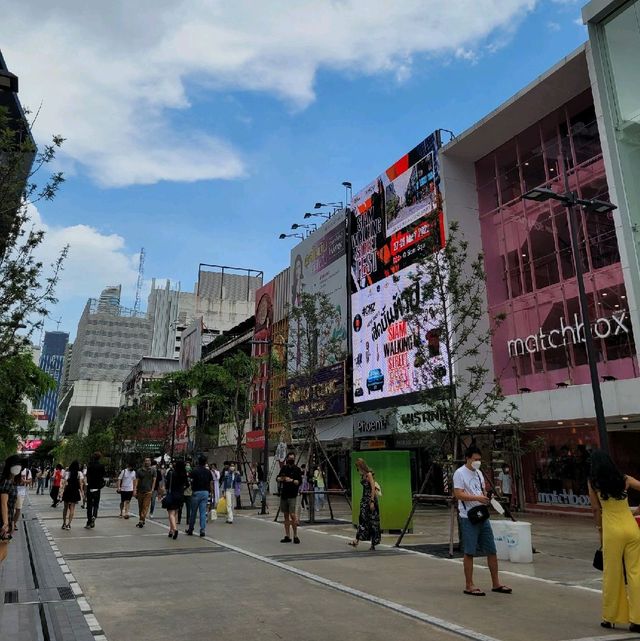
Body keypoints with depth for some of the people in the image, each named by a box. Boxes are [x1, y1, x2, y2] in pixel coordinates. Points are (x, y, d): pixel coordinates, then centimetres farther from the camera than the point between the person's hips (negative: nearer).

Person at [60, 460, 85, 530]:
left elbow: (64, 483, -7)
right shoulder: (79, 473, -1)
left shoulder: (67, 473, 2)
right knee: (72, 508, 5)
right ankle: (68, 524, 0)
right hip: (75, 491, -1)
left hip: (67, 491, 1)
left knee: (66, 508, 15)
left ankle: (64, 523, 18)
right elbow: (81, 483, -7)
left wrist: (62, 491, -9)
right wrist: (82, 492, -3)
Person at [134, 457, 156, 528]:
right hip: (140, 491, 2)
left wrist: (152, 490, -6)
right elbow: (136, 480, 2)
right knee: (140, 506, 8)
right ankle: (141, 520, 20)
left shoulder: (153, 470, 4)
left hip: (148, 491, -2)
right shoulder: (139, 470, 6)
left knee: (145, 506, -10)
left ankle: (141, 521, -11)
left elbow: (154, 480, 2)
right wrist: (134, 490, -7)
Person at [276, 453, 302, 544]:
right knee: (286, 515, 8)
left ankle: (295, 536, -1)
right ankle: (287, 536, 15)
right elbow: (278, 479, 14)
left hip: (292, 495, -5)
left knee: (293, 515, -11)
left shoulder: (297, 469, -3)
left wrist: (291, 480, -23)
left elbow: (299, 482, -10)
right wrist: (281, 478, -7)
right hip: (283, 495, 5)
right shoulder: (284, 468, 12)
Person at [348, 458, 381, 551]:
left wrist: (372, 501, -20)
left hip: (370, 498, -8)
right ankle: (357, 540, 3)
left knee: (372, 520, -3)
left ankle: (374, 543, 1)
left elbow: (373, 488, -16)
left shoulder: (369, 474, -13)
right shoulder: (362, 475, 12)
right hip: (364, 498, 8)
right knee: (362, 519, 4)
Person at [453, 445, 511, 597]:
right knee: (469, 552, 0)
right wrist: (477, 498, -26)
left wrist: (486, 497, -1)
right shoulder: (460, 473, -10)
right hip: (468, 518, -8)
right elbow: (458, 494, -18)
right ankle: (469, 586, 10)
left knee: (491, 550, 10)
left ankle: (496, 583, 22)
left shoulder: (479, 473, 15)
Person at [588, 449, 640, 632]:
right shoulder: (624, 479, 5)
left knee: (612, 574, 8)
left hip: (612, 530, -2)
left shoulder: (593, 482, -1)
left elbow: (596, 509, 2)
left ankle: (610, 618, 19)